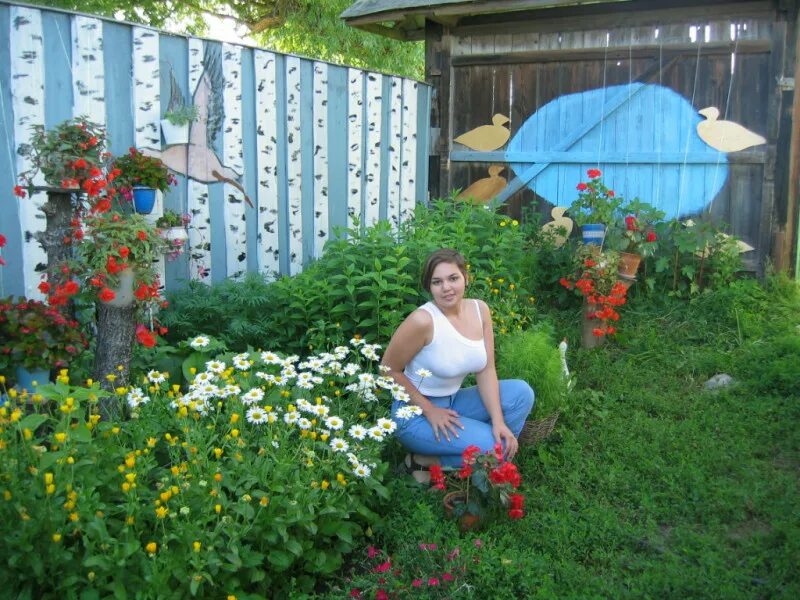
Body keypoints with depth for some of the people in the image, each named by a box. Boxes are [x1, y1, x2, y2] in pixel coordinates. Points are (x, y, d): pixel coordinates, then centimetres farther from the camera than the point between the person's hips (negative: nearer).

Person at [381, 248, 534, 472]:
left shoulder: (480, 310, -5)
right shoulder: (423, 320, -24)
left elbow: (486, 370, -5)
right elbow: (389, 370, -15)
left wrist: (498, 422, -16)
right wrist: (429, 410, -15)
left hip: (452, 403, 7)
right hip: (415, 413, -7)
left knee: (521, 393, -8)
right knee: (495, 448, -19)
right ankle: (424, 462, 1)